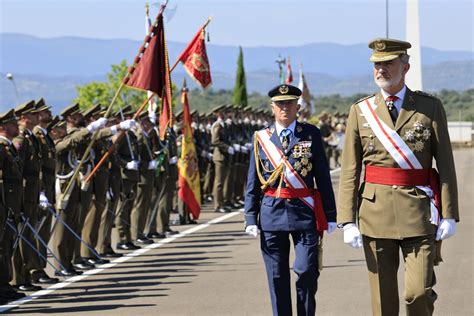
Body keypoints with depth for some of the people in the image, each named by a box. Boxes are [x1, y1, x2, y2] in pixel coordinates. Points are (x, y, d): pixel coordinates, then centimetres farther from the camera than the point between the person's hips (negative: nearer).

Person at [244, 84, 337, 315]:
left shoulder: (311, 134, 4)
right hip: (272, 213, 1)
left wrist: (330, 215, 1)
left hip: (305, 212, -1)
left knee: (307, 273, -5)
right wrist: (251, 218, 2)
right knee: (277, 278, 4)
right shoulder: (261, 138, 7)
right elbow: (253, 183, 9)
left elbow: (323, 176, 4)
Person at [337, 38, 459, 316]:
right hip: (376, 211, 2)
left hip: (419, 212, -2)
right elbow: (349, 172, 5)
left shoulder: (430, 107, 4)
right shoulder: (361, 111, 7)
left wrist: (449, 214, -5)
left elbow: (446, 165, 2)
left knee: (419, 292, -10)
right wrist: (348, 221, -2)